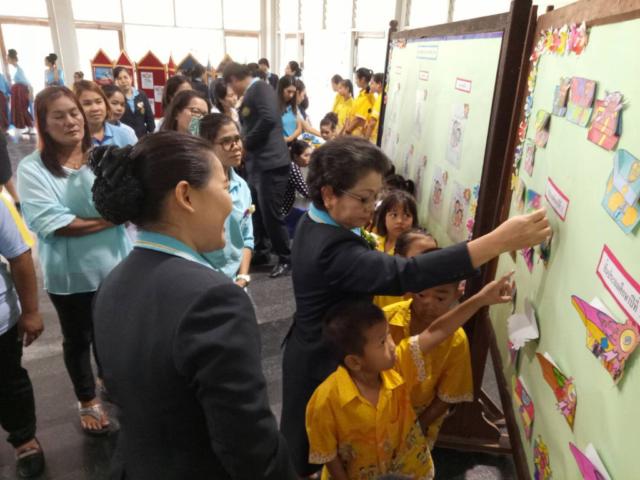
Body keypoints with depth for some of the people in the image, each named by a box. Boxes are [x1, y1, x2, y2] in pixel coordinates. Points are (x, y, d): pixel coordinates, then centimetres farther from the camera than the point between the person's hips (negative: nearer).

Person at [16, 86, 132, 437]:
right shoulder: (32, 168, -11)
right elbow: (53, 224, -19)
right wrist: (109, 218, -15)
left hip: (115, 266, 2)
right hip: (69, 275, -2)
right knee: (77, 339, 18)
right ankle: (87, 401, 42)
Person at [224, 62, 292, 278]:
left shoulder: (261, 88, -9)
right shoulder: (249, 95, 19)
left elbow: (269, 119, -24)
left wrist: (247, 143, -14)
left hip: (271, 162, -10)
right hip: (257, 163, 10)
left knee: (271, 213, -5)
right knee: (256, 211, 16)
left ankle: (285, 258, 9)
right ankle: (260, 251, 31)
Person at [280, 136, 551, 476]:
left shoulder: (313, 221, -4)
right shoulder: (332, 250, -38)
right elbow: (406, 274, -50)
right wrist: (500, 241, -53)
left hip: (318, 346, 9)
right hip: (323, 360, -9)